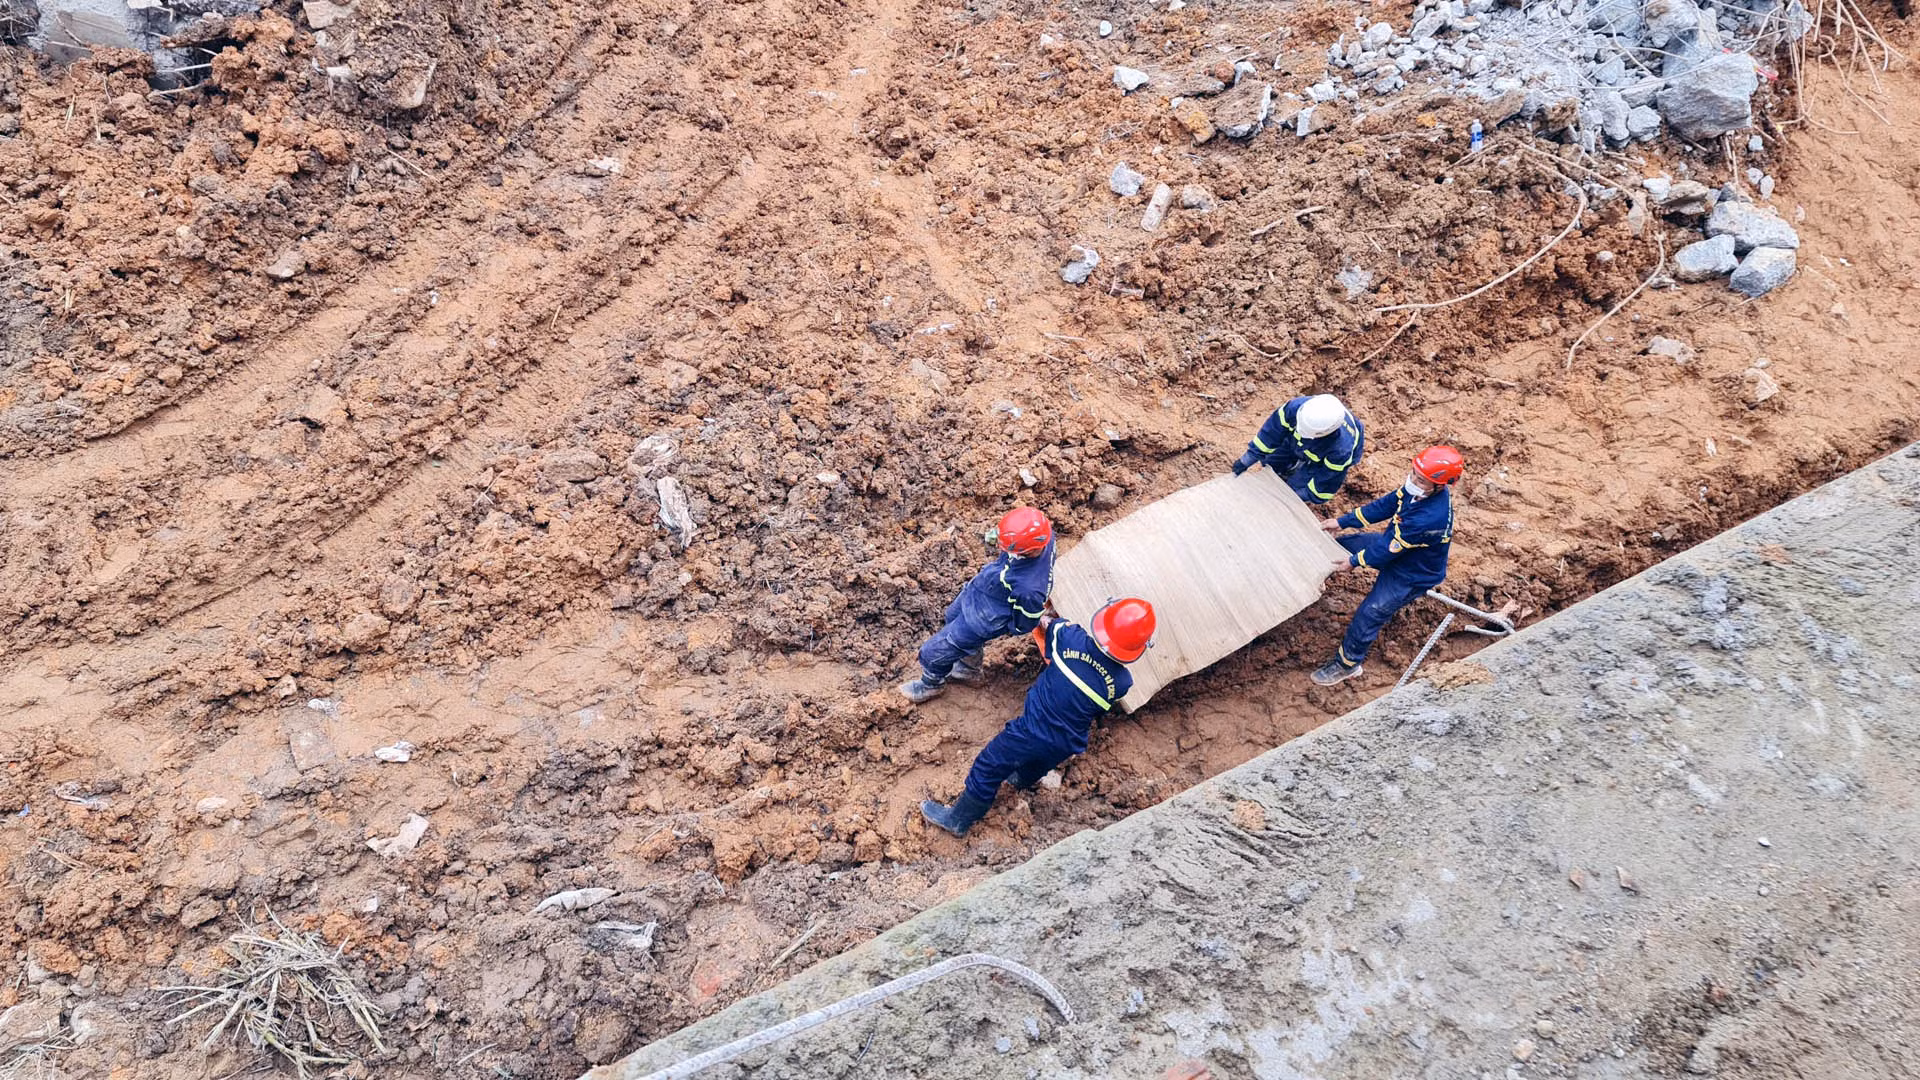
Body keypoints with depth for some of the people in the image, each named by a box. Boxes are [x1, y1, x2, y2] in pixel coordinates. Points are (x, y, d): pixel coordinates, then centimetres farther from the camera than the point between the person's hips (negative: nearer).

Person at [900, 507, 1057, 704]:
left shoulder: (1029, 589, -45)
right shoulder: (1043, 535, -28)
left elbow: (1026, 622, -22)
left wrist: (1008, 630, -2)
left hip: (983, 619, -8)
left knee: (932, 654, 11)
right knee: (953, 615, 37)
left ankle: (932, 684, 48)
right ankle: (969, 668, 63)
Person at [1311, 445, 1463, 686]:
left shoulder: (1431, 518, -42)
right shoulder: (1417, 489, -18)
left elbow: (1390, 548, -30)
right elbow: (1386, 505, -3)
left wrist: (1355, 561, -16)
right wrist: (1342, 521, -1)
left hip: (1412, 575, -8)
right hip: (1394, 542, 9)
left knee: (1369, 614, -3)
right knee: (1340, 545, 14)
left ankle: (1347, 664, 20)